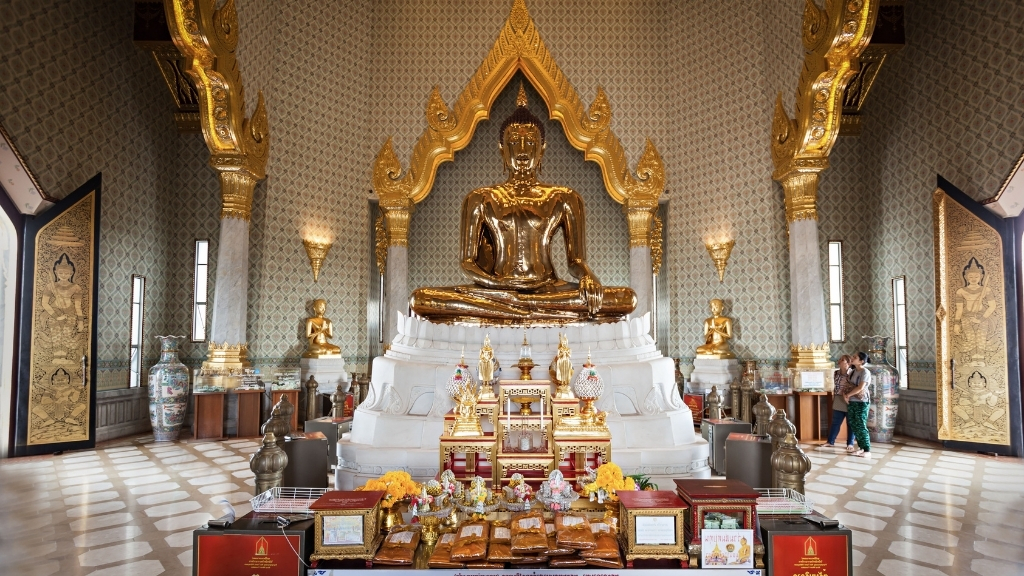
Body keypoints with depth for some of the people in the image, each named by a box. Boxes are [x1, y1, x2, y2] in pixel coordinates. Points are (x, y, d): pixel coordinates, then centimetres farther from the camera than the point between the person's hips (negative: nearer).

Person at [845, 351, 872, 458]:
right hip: (851, 402, 8)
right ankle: (862, 448, 15)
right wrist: (844, 394, -3)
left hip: (861, 402, -8)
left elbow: (860, 388, -18)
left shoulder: (865, 372, -12)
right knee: (853, 426, 7)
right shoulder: (853, 371, 12)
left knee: (861, 426, -8)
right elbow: (849, 385, 16)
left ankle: (867, 450, -4)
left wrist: (848, 395, -9)